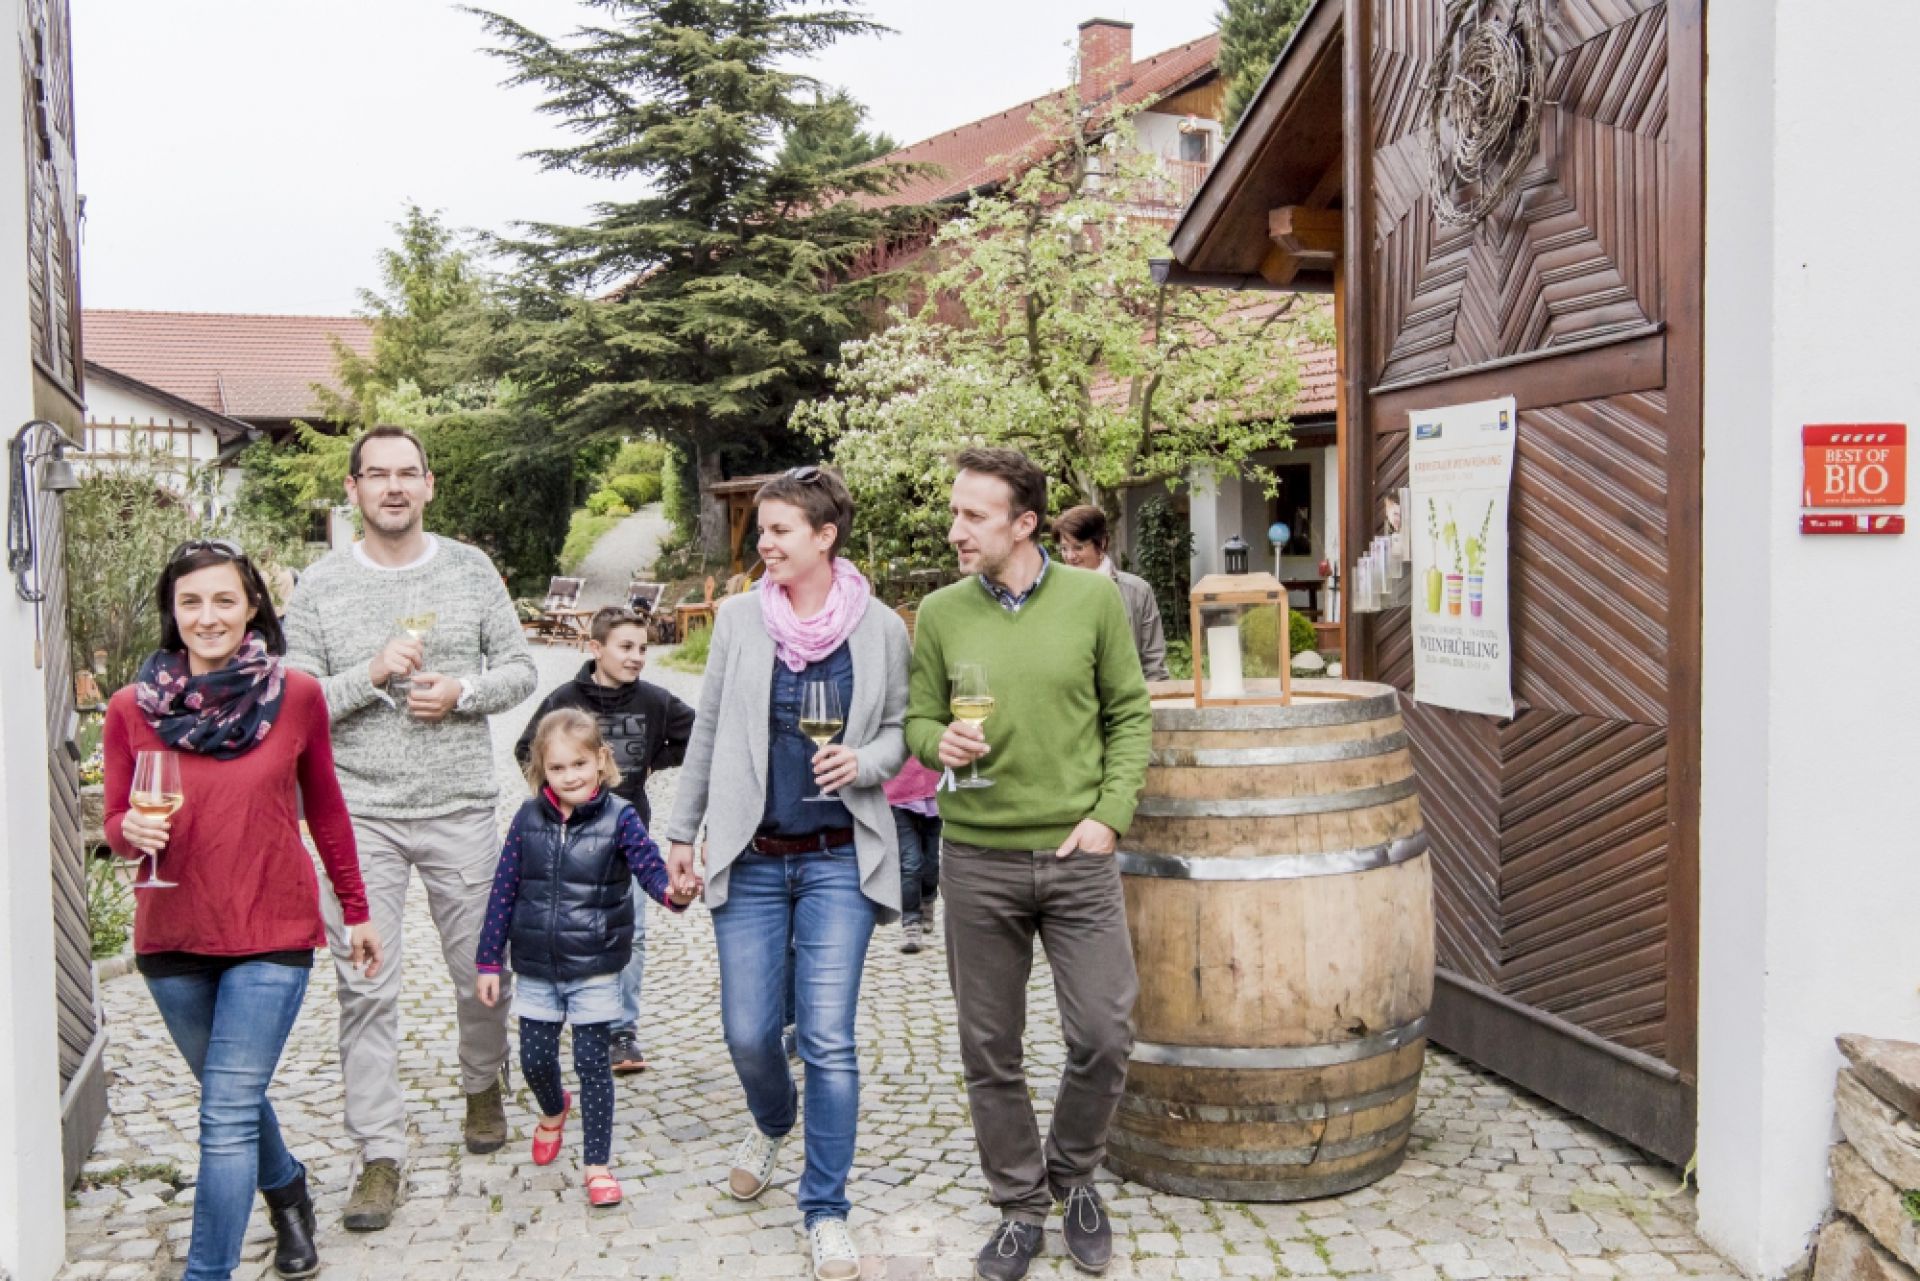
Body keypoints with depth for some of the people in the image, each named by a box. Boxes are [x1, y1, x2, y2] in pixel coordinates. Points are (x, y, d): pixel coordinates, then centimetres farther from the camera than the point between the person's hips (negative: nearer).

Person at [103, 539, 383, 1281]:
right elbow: (116, 825, 4)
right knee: (234, 1100, 20)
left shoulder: (298, 695, -7)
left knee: (228, 1112, -7)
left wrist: (356, 911, 9)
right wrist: (134, 830, -20)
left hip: (273, 934, -2)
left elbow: (325, 808, 4)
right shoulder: (131, 709, -4)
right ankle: (287, 1192, 48)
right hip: (172, 938, 3)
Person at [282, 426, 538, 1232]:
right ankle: (380, 1156, 10)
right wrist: (371, 675, -17)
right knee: (366, 988, -1)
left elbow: (519, 670, 7)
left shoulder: (471, 570, 4)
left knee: (480, 969, 12)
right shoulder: (320, 586, 0)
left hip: (461, 809, 1)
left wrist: (461, 693, -12)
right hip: (360, 814, -1)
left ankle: (483, 1089, 39)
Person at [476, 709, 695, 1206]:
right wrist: (489, 960, 3)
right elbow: (504, 890, 2)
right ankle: (554, 1110, 47)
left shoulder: (619, 817, -10)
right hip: (536, 969, 3)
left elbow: (648, 864, -22)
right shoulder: (529, 819, -3)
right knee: (535, 1058, 13)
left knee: (592, 1063, 2)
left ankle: (598, 1164, 16)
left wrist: (674, 891, -46)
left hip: (595, 969, -3)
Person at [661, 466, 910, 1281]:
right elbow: (709, 732, 8)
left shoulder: (882, 629, -3)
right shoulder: (739, 618, 1)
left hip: (839, 860, -2)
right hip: (751, 858, 2)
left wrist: (865, 762, -15)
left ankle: (826, 1211, 14)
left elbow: (900, 730, 6)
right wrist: (681, 830, 10)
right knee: (746, 1033, 6)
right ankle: (771, 1125, 41)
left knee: (828, 1039, -4)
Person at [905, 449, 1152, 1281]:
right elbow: (916, 720, 7)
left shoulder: (1093, 599, -3)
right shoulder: (940, 613, 0)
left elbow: (1129, 715, 3)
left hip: (1077, 855, -1)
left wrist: (1109, 814, -6)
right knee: (990, 1048, 9)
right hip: (977, 861, 1)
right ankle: (1021, 1206, 30)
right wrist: (938, 743, -15)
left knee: (1104, 1035, 0)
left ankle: (1072, 1175, 29)